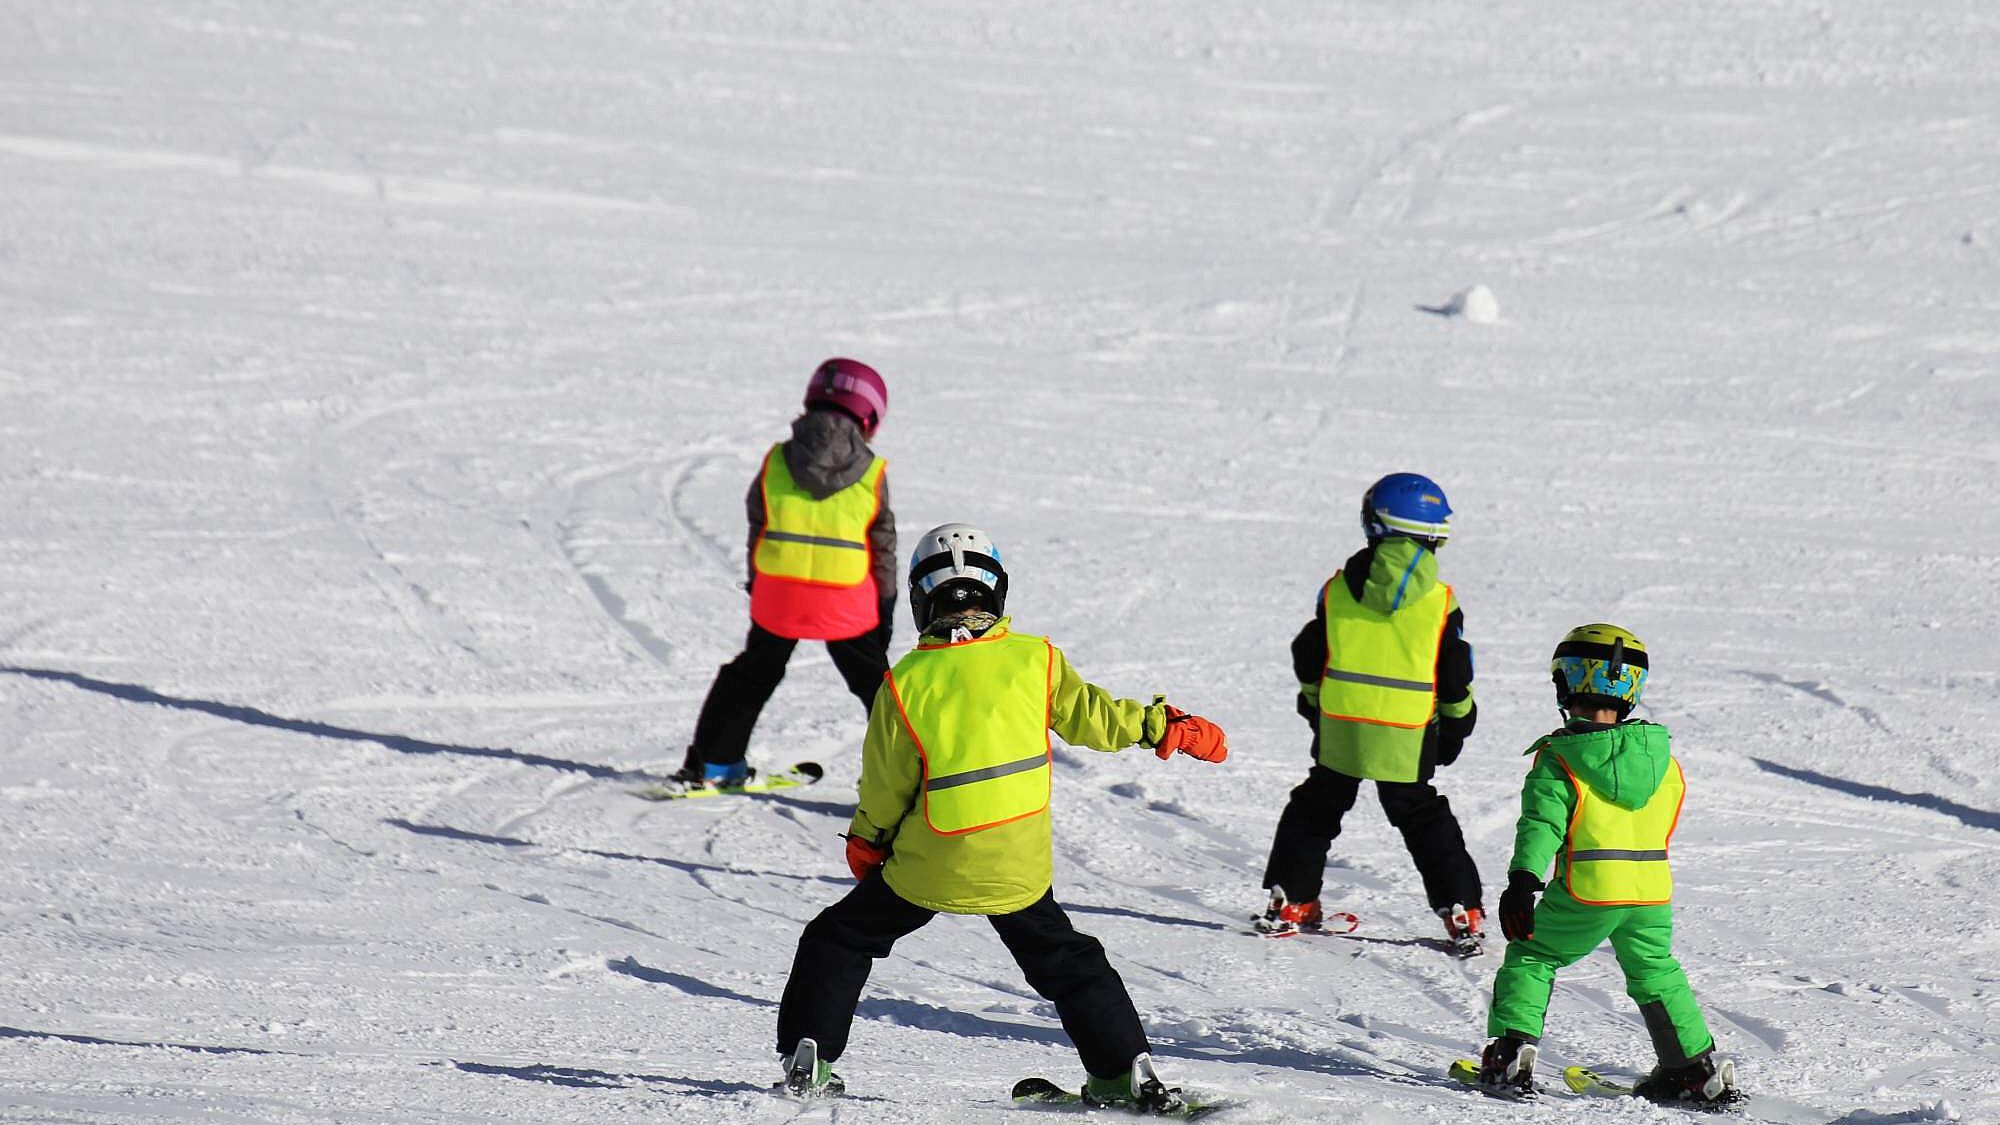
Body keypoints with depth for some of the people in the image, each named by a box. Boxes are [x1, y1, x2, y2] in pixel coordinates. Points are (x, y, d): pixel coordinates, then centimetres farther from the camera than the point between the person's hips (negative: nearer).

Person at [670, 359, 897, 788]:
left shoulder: (775, 463, 0)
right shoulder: (872, 474, -6)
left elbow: (757, 526, 7)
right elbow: (884, 545, -2)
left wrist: (757, 586, 18)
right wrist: (886, 604, 9)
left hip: (778, 594, 2)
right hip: (849, 603, -2)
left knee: (751, 676, 22)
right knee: (874, 683, 13)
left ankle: (712, 762, 26)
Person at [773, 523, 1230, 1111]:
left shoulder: (905, 683, -9)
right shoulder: (1034, 659, -6)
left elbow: (884, 785, -1)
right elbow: (1093, 717, 1)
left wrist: (867, 841, 17)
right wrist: (1168, 727, 16)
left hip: (929, 864, -2)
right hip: (1019, 864, 2)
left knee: (839, 941, 17)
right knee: (1066, 961, 19)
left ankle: (809, 1054, 10)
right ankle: (1126, 1068, 12)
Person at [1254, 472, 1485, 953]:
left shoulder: (1338, 589, -2)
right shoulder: (1440, 602, -7)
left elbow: (1309, 657, 6)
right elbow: (1455, 676, -2)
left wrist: (1313, 704, 23)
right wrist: (1456, 723, 14)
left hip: (1339, 728, 1)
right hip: (1408, 740, -1)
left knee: (1315, 809, 19)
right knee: (1425, 819, 11)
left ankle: (1289, 901, 19)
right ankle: (1462, 914, 6)